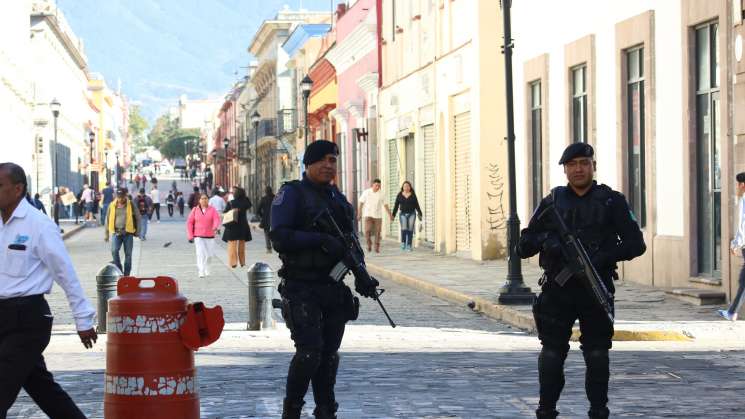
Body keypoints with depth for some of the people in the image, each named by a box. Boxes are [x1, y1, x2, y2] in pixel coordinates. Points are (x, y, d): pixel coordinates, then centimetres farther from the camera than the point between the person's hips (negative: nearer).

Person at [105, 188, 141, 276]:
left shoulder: (131, 205, 0)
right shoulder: (112, 206, 4)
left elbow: (138, 217, 7)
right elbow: (108, 220, 11)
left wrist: (137, 231, 4)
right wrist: (106, 234, 11)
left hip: (128, 233, 0)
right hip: (116, 232, 0)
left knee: (128, 254, 4)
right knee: (114, 251, -18)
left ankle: (126, 274, 13)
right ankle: (119, 271, -6)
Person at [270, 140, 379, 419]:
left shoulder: (339, 199, 16)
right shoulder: (291, 195, -5)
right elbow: (280, 237, -16)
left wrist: (362, 276, 1)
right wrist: (321, 240, -23)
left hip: (335, 289, 6)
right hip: (302, 289, -6)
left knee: (329, 354, 7)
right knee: (309, 352, -13)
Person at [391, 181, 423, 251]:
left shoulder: (413, 195, 3)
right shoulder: (399, 195, 3)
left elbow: (417, 205, 2)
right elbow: (396, 206, 3)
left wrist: (420, 214, -5)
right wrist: (393, 215, -3)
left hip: (411, 214, 0)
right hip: (403, 214, 0)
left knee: (410, 230, -4)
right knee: (404, 229, -17)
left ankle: (409, 246, 1)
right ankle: (403, 242, 2)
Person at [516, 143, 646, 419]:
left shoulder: (611, 202, 5)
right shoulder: (552, 202, 9)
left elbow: (635, 243, -2)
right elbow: (523, 246, 7)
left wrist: (603, 257, -17)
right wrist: (544, 240, -15)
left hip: (596, 290, -1)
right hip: (557, 290, 1)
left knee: (597, 355, 3)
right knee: (552, 354, 0)